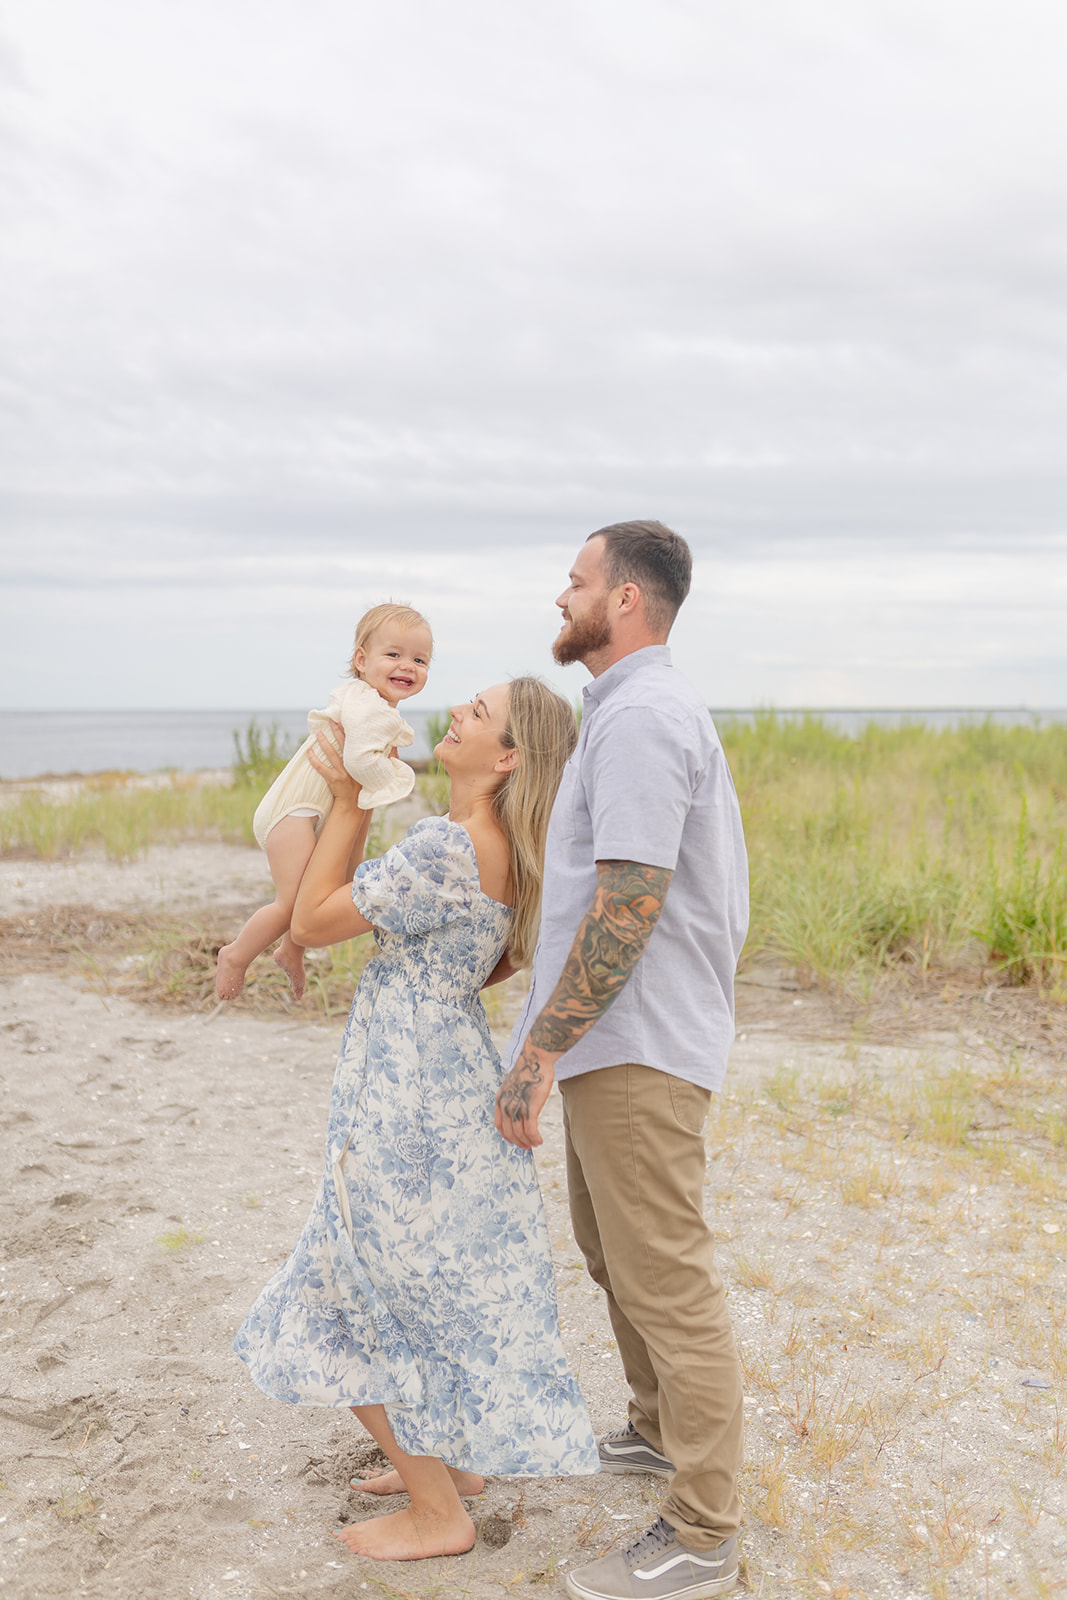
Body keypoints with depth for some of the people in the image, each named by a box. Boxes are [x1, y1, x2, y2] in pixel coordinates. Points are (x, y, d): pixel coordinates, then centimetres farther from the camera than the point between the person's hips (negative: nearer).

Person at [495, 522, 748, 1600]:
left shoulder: (639, 716, -19)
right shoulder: (650, 708, 16)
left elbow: (628, 905, -26)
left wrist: (540, 1049, -23)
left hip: (636, 1045, -11)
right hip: (619, 1041, 11)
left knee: (666, 1279, -2)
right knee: (610, 1247, 24)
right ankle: (658, 1429, 42)